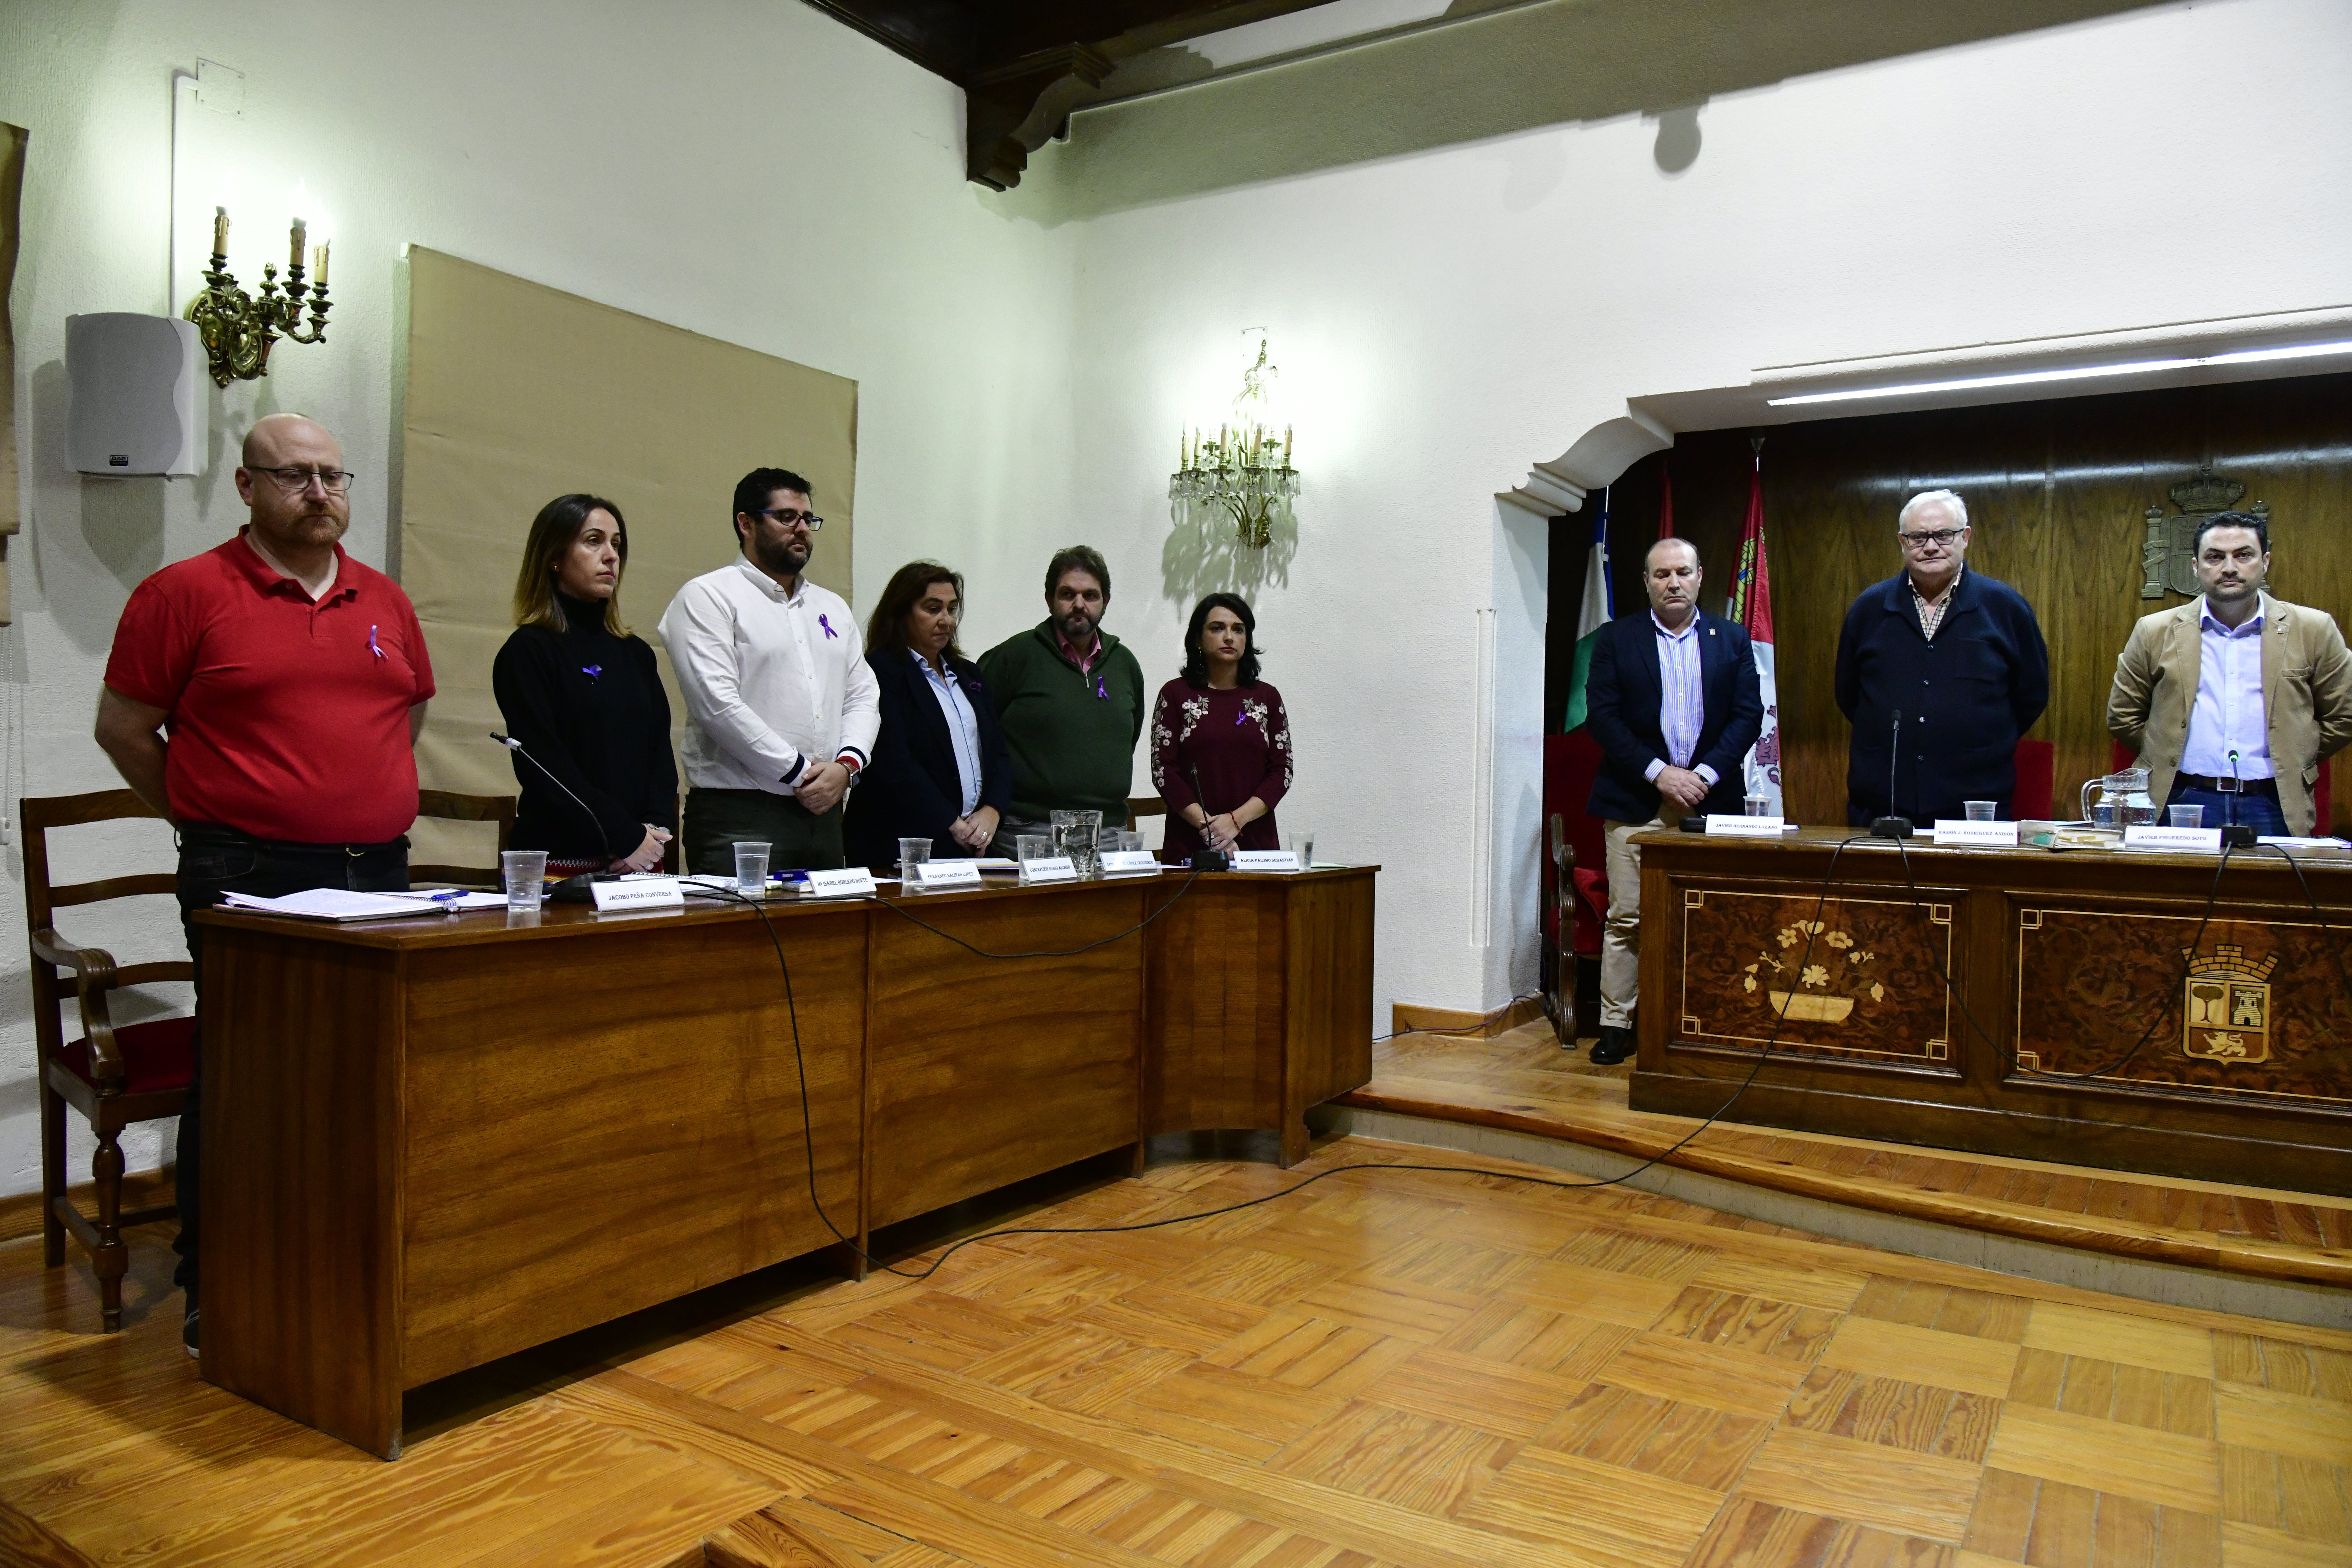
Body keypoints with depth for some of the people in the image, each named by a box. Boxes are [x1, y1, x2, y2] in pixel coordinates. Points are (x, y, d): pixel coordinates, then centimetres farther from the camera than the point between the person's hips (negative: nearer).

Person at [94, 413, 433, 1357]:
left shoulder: (386, 602, 13)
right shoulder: (187, 594, -1)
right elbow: (124, 728, 3)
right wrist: (210, 817, 6)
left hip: (378, 874, 5)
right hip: (249, 880, -4)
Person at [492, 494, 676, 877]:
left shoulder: (636, 654, 14)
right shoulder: (527, 652, -4)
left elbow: (661, 750, 9)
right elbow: (543, 767, -12)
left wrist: (656, 827, -9)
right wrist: (627, 839, -16)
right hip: (561, 860, -5)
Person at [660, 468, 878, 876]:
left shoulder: (833, 607, 20)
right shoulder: (707, 597, -1)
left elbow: (862, 697, 15)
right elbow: (718, 705, -13)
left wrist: (846, 765, -5)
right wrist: (801, 774, -12)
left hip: (823, 812, 6)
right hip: (739, 816, -6)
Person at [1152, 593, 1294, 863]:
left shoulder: (1268, 698, 10)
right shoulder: (1176, 695, 4)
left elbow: (1282, 772, 4)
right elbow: (1163, 770, -3)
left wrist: (1236, 820, -10)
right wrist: (1207, 825, -13)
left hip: (1257, 842, 2)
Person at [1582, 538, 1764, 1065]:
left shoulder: (1732, 639, 11)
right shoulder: (1617, 639, 6)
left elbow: (1749, 714, 4)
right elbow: (1601, 716, -2)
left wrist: (1705, 775, -9)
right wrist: (1659, 773, -11)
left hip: (1711, 799, 1)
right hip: (1635, 801, -1)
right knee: (1626, 917, -2)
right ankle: (1617, 1025, 5)